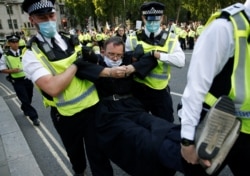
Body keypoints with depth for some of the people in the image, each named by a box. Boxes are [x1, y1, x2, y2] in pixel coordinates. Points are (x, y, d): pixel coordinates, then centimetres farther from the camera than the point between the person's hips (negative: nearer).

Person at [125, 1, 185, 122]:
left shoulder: (170, 39, -1)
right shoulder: (133, 39, 0)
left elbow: (180, 61, -16)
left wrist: (158, 55, -25)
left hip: (161, 91, 0)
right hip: (139, 90, 0)